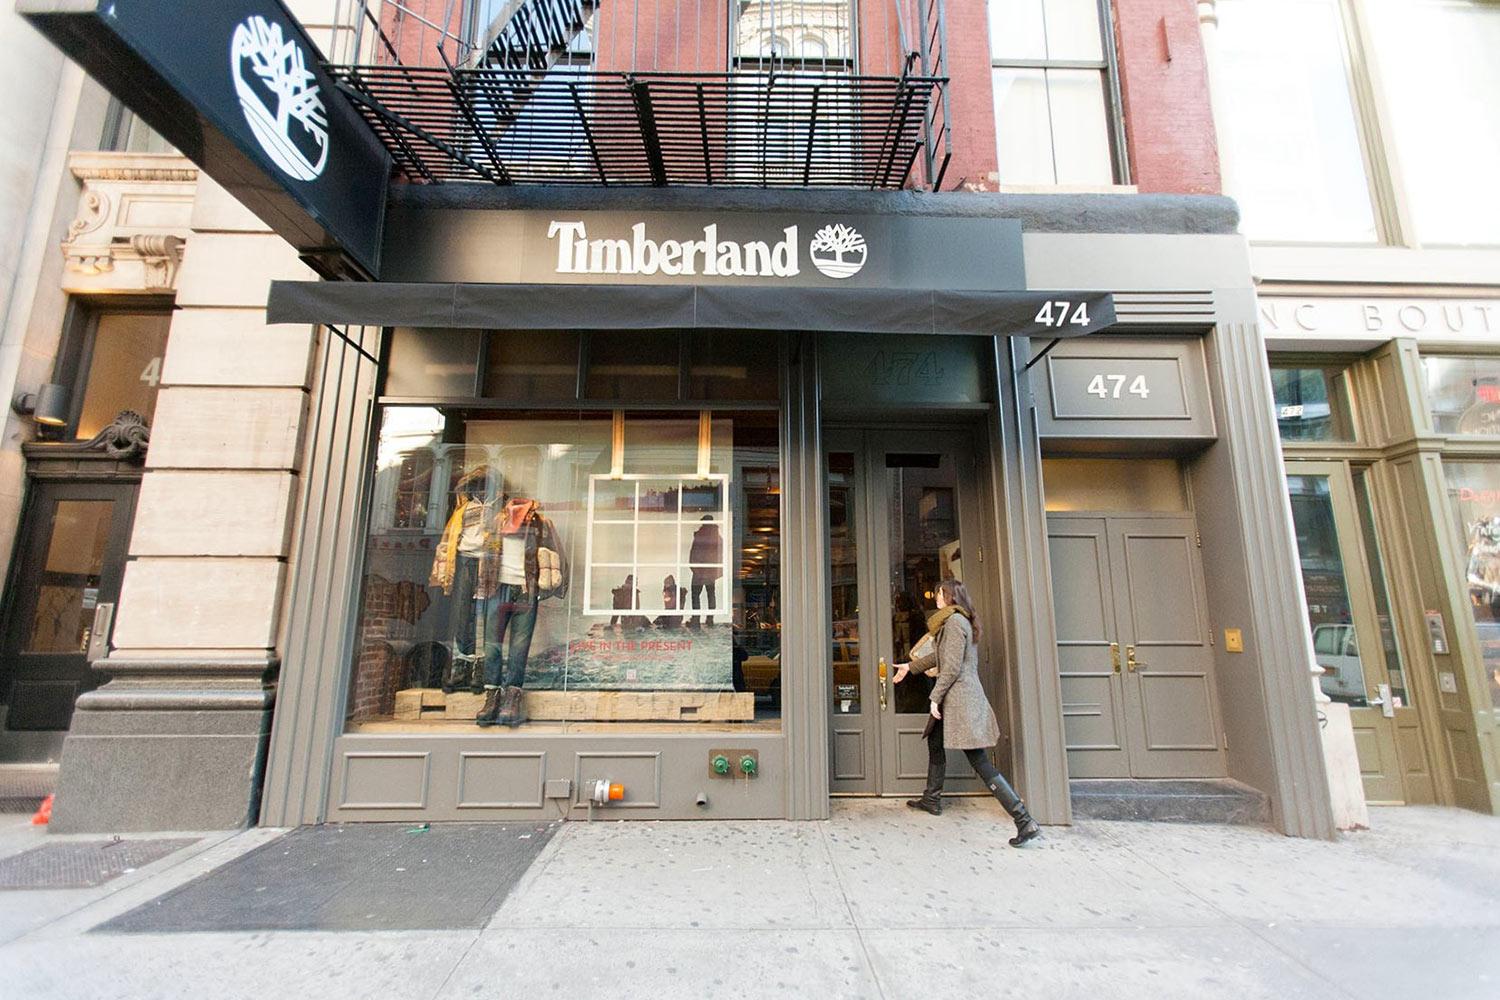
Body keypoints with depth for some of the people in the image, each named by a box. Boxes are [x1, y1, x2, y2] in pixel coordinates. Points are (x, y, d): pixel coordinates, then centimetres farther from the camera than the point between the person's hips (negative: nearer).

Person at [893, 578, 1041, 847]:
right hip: (956, 699, 11)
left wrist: (935, 697, -15)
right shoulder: (959, 621, 15)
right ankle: (931, 800, 37)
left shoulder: (955, 621, -15)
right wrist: (910, 666, 36)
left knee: (979, 761, -9)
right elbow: (938, 656, 26)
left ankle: (1025, 822, -7)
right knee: (935, 743, 22)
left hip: (960, 698, -11)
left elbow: (952, 667, -21)